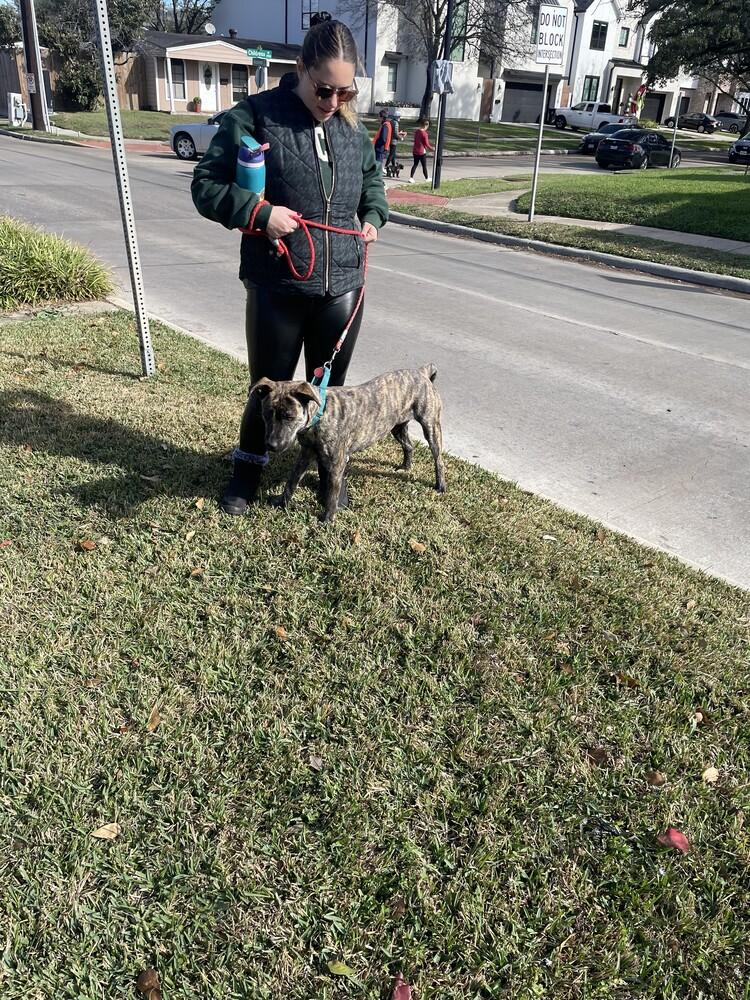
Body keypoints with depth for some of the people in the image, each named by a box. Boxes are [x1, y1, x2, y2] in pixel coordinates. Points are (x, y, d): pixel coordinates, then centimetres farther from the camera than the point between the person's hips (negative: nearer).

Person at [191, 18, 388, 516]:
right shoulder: (254, 116, -8)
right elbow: (206, 185, -7)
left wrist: (373, 215, 7)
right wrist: (259, 212, -21)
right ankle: (249, 468, 33)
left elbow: (372, 177, 26)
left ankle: (330, 468, 36)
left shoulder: (352, 126, 7)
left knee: (331, 386, 15)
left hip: (342, 286, 4)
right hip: (276, 287, -3)